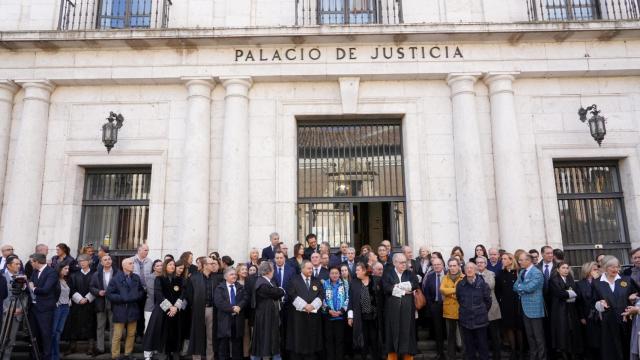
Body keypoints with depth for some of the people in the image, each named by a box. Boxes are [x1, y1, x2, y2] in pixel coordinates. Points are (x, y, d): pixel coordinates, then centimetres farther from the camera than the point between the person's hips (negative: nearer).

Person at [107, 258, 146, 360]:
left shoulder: (137, 278, 5)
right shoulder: (116, 278, -6)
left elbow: (142, 292, 10)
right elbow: (109, 294, -10)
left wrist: (136, 297, -11)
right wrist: (123, 298, -17)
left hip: (133, 310, 4)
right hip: (120, 311, -4)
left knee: (131, 334, 13)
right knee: (117, 336, 3)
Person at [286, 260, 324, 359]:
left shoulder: (317, 281, 13)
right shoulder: (294, 280, 2)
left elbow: (321, 295, 4)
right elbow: (292, 295, -9)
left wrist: (312, 305, -12)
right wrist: (304, 305, -15)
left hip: (313, 315, 3)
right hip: (298, 314, -3)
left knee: (312, 340, 4)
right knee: (298, 340, -1)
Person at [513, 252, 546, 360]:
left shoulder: (537, 273, -14)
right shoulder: (522, 272, 13)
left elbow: (530, 287, -23)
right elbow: (515, 287, 9)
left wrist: (520, 286, -7)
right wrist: (523, 288, -10)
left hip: (534, 308, -8)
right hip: (525, 307, 8)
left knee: (538, 335, 2)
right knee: (529, 335, 15)